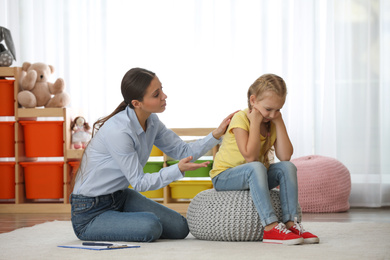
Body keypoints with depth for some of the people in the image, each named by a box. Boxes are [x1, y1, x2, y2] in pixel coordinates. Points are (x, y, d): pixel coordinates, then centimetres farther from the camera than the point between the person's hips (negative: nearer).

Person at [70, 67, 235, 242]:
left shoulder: (151, 122, -2)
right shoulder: (118, 131, -29)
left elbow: (183, 151, 3)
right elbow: (139, 182, -22)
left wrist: (216, 135, -10)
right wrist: (178, 169, -32)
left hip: (120, 197, 9)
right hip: (90, 212, -8)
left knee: (180, 228, 1)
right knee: (150, 227, -29)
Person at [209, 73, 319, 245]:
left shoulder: (272, 122, 0)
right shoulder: (240, 119, -19)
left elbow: (285, 156, -12)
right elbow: (250, 157, -30)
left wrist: (279, 122, -13)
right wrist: (255, 122, -27)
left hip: (253, 177, 6)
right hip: (223, 177, -6)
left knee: (287, 167, -16)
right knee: (256, 167, -36)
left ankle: (291, 223, -23)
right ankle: (271, 227, -43)